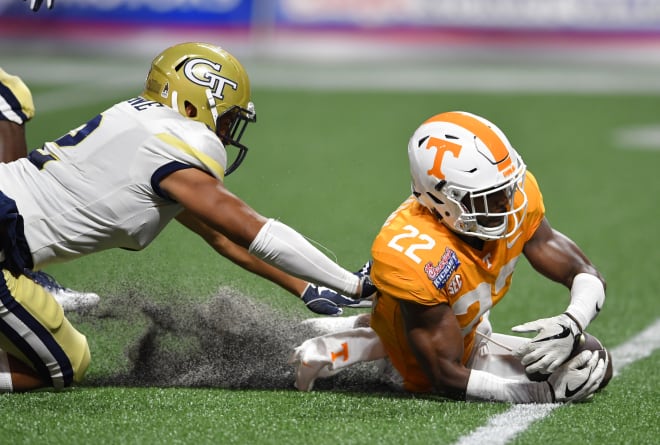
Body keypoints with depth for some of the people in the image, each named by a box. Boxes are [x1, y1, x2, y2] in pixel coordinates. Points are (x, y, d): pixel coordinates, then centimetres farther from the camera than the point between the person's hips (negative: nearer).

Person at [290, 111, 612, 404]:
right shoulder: (412, 256, -39)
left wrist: (571, 326, -36)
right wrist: (546, 394, -39)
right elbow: (447, 378, -33)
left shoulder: (516, 196, -22)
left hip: (469, 336, 7)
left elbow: (587, 277, -13)